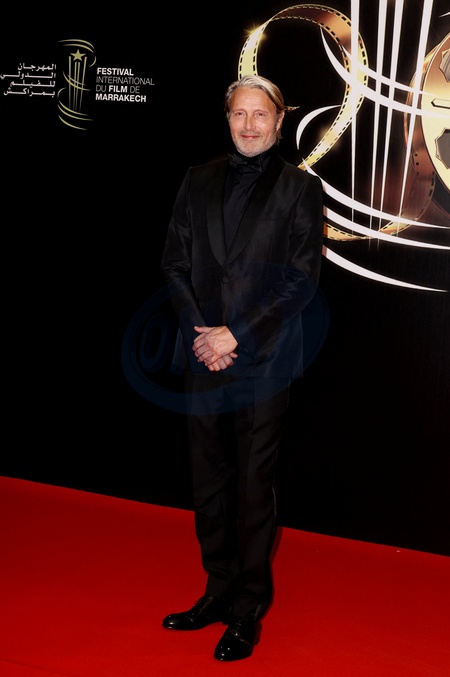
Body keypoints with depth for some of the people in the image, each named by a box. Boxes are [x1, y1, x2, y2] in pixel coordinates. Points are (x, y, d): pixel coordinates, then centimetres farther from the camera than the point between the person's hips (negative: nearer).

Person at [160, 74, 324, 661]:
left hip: (263, 359, -3)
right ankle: (219, 592, 27)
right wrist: (201, 333, -6)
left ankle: (249, 610, 17)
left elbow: (303, 279, -5)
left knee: (255, 486, 4)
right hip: (204, 356, 4)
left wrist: (239, 336, -12)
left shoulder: (300, 187, 1)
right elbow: (175, 263, 8)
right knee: (209, 482, 11)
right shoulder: (199, 181, 11)